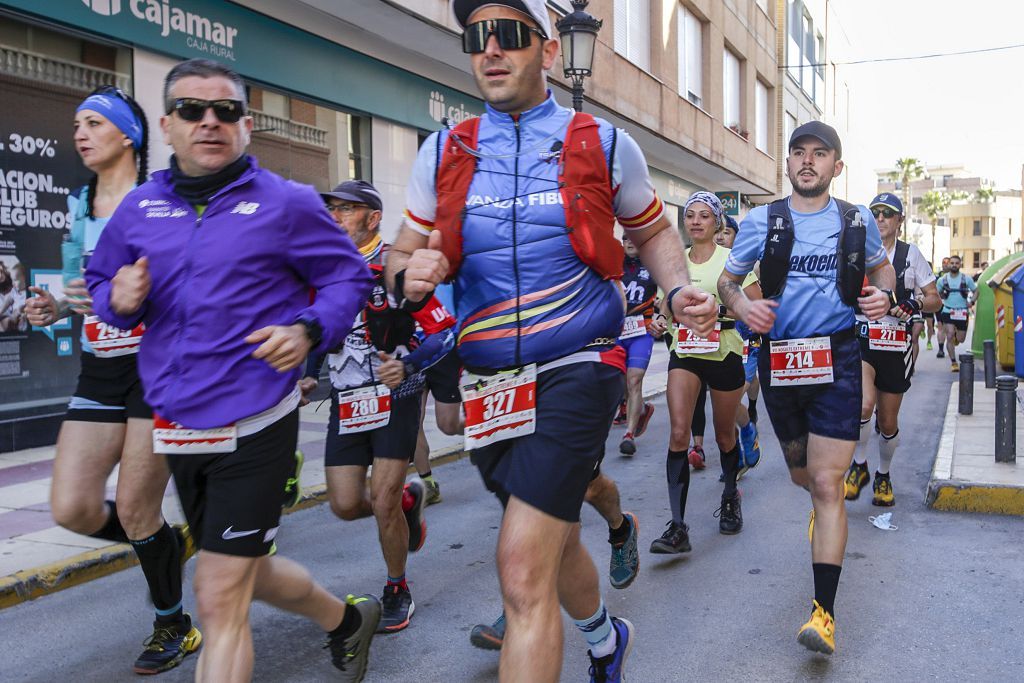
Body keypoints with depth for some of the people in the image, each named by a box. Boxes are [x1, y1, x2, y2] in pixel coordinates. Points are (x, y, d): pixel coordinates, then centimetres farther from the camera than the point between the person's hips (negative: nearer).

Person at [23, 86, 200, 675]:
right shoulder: (81, 204, 13)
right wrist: (55, 307, 1)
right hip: (100, 370, 6)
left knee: (134, 510, -1)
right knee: (72, 509, 0)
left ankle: (174, 626, 23)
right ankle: (166, 545, 30)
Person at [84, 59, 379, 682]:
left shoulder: (286, 203, -5)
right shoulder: (140, 208, 7)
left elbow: (349, 277, 1)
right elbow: (101, 282, 18)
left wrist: (309, 331, -16)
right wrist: (119, 300, -6)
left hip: (256, 424, -6)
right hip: (175, 425, 6)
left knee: (221, 600, -4)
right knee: (249, 571, 23)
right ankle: (347, 620, 49)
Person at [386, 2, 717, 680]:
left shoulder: (605, 145, 1)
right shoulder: (442, 153, 6)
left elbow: (653, 232, 15)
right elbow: (403, 254, 12)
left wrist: (680, 290, -5)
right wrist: (410, 275, -13)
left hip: (576, 369, -4)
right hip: (486, 381, 4)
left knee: (524, 569, -15)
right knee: (556, 541, 23)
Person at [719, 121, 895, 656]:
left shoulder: (858, 222, 3)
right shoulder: (761, 221, 0)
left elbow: (881, 268, 20)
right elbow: (727, 279, 8)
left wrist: (883, 295, -3)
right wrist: (742, 305, -14)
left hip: (837, 358, -1)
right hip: (778, 359, 2)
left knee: (827, 484, -9)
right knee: (801, 473, 17)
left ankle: (824, 611, -3)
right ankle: (823, 503, 56)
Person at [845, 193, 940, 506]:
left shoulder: (911, 254, 4)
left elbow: (935, 299, 4)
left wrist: (915, 303, -15)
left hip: (896, 346, 1)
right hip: (859, 340, -1)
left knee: (888, 422, 9)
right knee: (864, 405, -26)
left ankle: (883, 477, 34)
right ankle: (859, 466, -1)